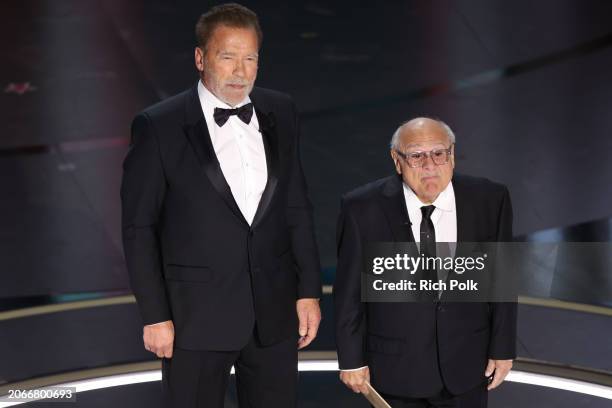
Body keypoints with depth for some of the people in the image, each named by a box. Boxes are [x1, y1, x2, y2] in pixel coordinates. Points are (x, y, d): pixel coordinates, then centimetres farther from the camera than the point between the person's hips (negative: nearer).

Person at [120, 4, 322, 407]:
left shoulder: (281, 113, 4)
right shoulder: (159, 126, -9)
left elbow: (297, 208, 10)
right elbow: (139, 227, -6)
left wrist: (309, 290, 6)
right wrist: (155, 315, -8)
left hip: (274, 313, 4)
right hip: (196, 318, -4)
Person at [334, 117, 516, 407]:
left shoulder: (489, 200, -7)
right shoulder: (363, 209, -12)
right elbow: (349, 290, -5)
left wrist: (502, 349, 3)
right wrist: (351, 359, -2)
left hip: (467, 368, 2)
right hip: (395, 370, -1)